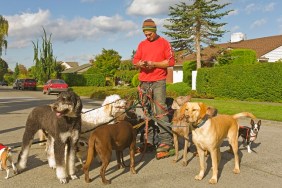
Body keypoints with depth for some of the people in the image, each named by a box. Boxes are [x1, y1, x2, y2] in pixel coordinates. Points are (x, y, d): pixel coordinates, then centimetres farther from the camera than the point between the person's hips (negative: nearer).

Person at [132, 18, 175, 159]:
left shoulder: (164, 43, 4)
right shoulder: (142, 44, 17)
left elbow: (171, 61, -3)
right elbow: (135, 60, 17)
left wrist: (154, 64, -13)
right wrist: (140, 63, -7)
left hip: (158, 81, -5)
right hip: (144, 82, 5)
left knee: (160, 111, -12)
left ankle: (166, 143, -11)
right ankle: (149, 140, 16)